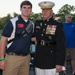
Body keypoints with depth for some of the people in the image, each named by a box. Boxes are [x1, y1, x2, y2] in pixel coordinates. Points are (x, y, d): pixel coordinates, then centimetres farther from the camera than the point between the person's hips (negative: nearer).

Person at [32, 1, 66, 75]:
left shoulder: (58, 25, -6)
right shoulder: (37, 23, 8)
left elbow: (61, 46, -10)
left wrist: (59, 63, -14)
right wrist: (34, 38, 4)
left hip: (51, 63, -4)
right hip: (38, 61, 5)